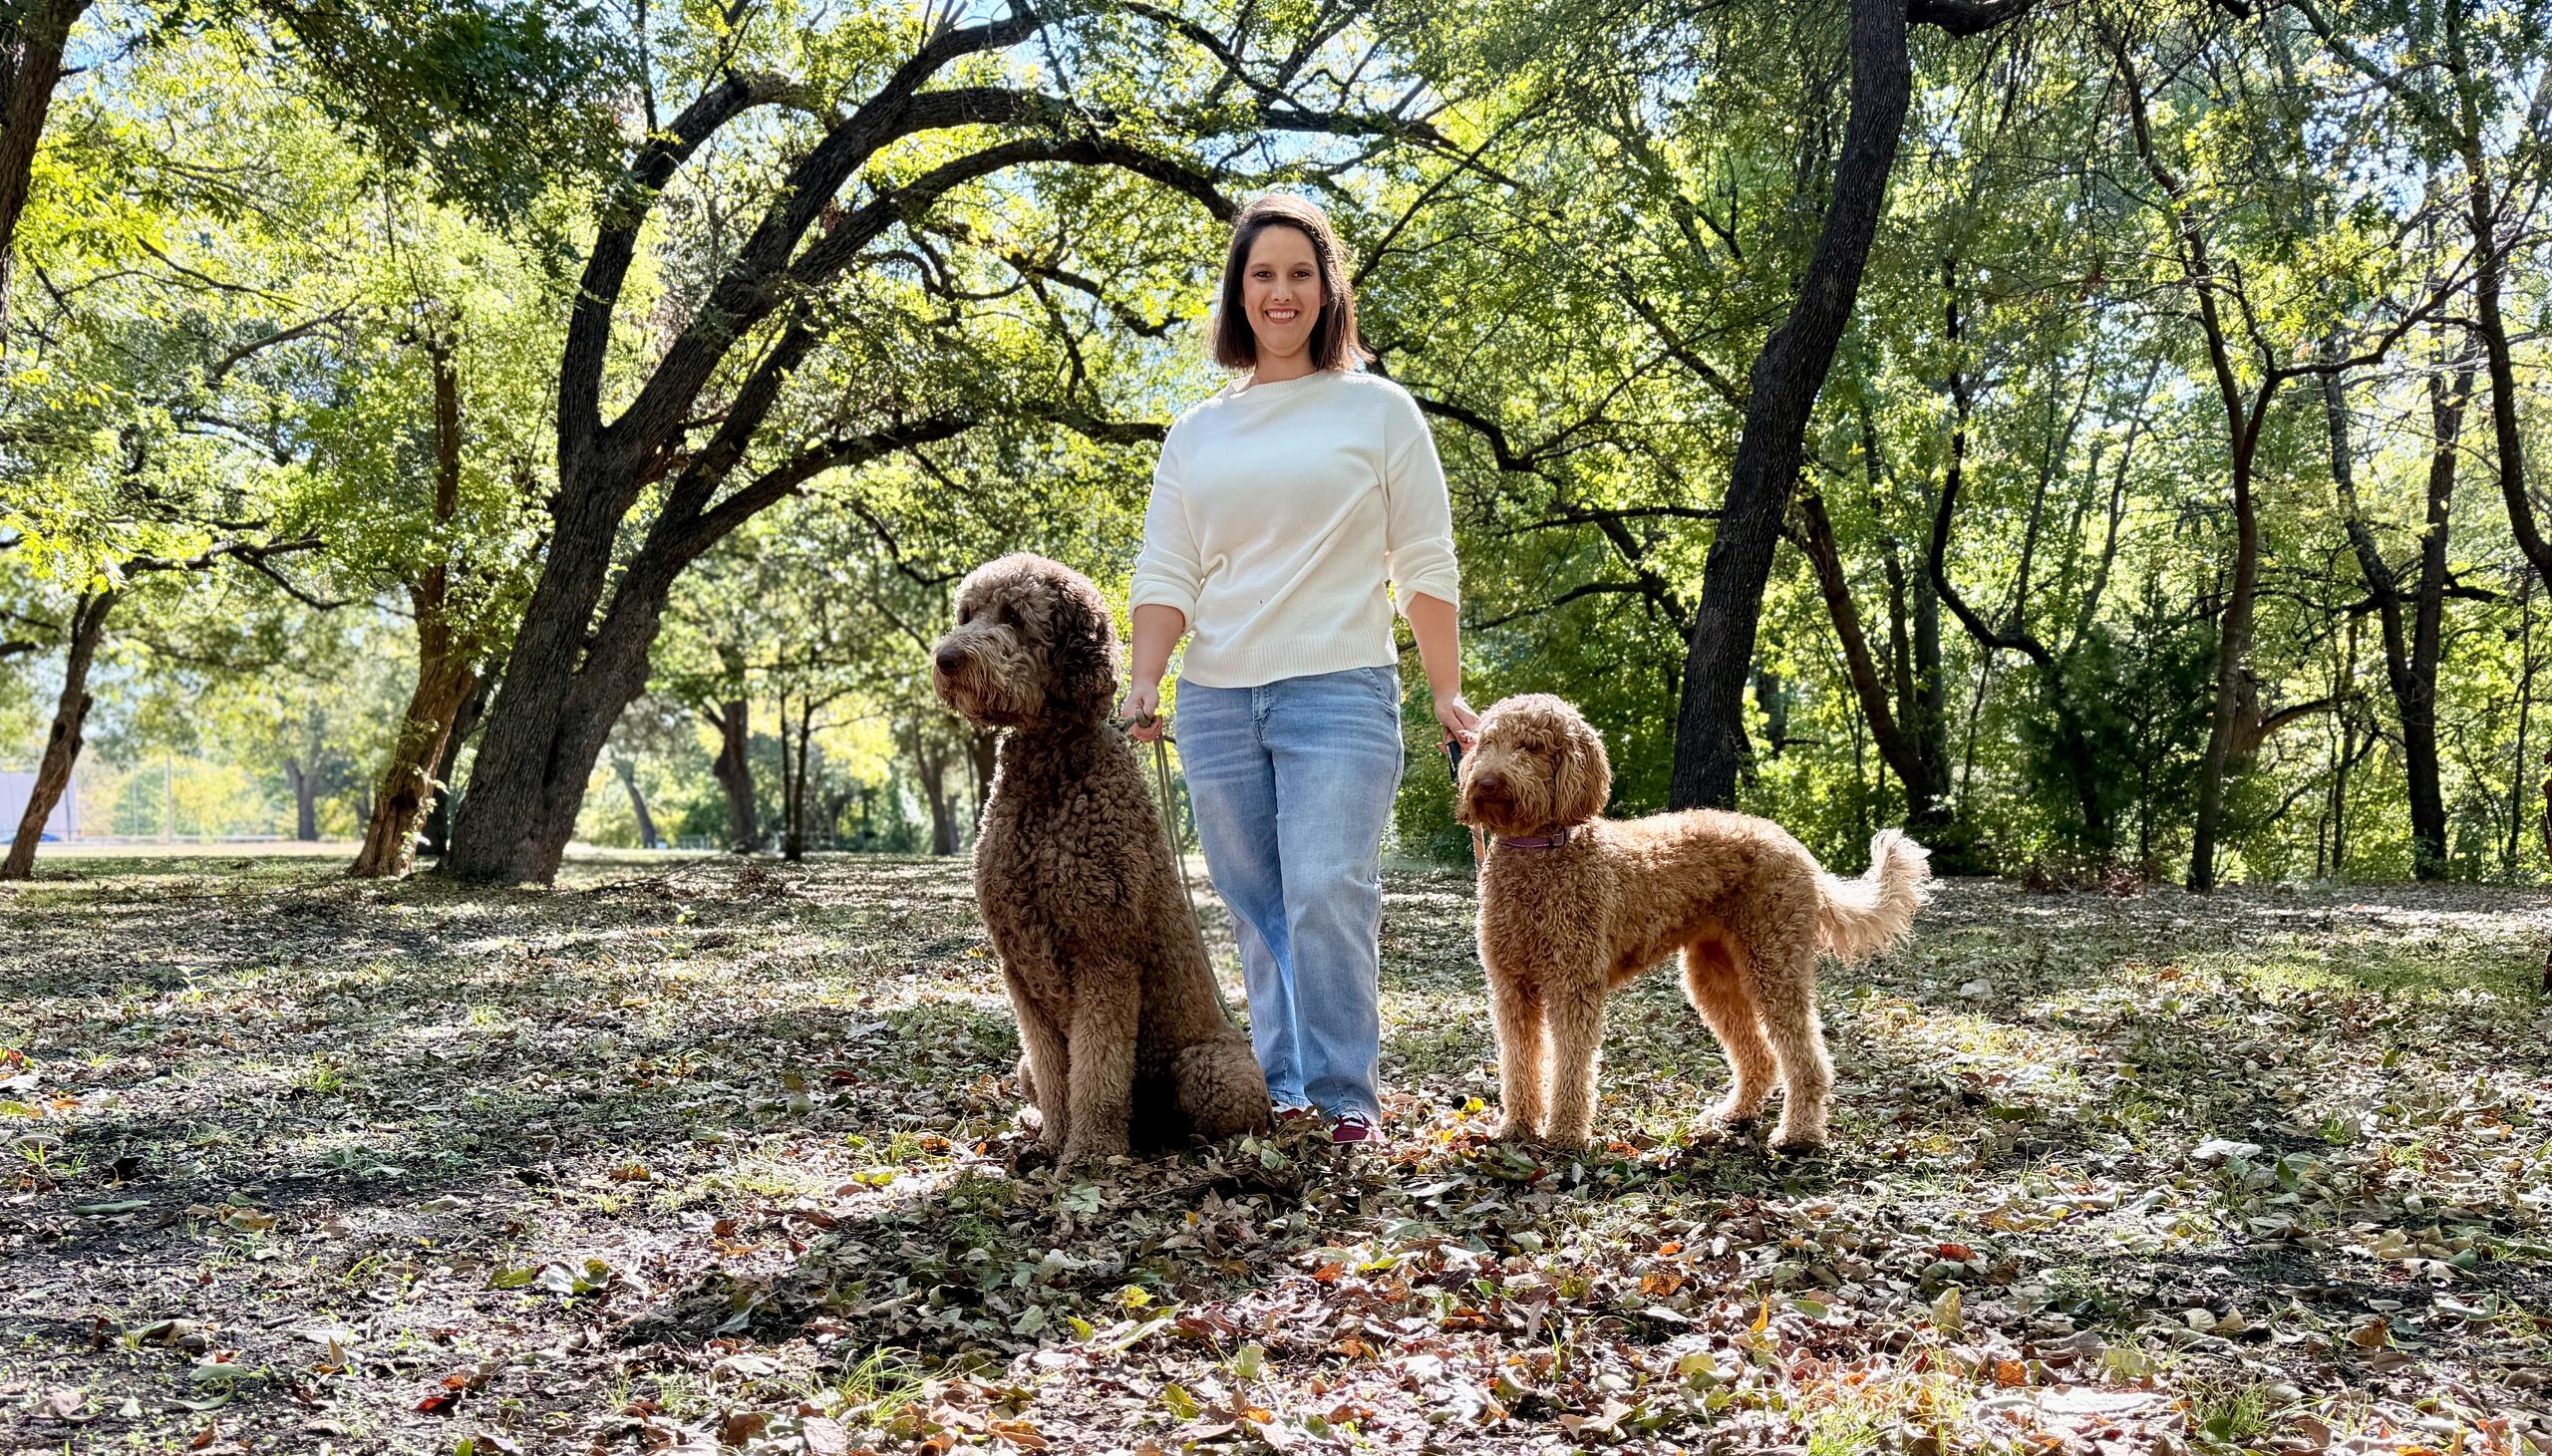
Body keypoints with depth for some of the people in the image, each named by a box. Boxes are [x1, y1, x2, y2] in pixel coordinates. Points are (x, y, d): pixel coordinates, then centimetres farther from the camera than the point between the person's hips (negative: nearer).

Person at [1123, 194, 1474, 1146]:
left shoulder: (1378, 410, 6)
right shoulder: (1197, 433, 14)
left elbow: (1426, 565, 3)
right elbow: (1166, 573, 10)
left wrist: (1446, 692, -3)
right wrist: (1145, 679, -5)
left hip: (1339, 691, -4)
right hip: (1215, 700, 4)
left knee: (1325, 894, -15)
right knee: (1255, 910, 7)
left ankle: (1347, 1101, -6)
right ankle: (1281, 1090, 17)